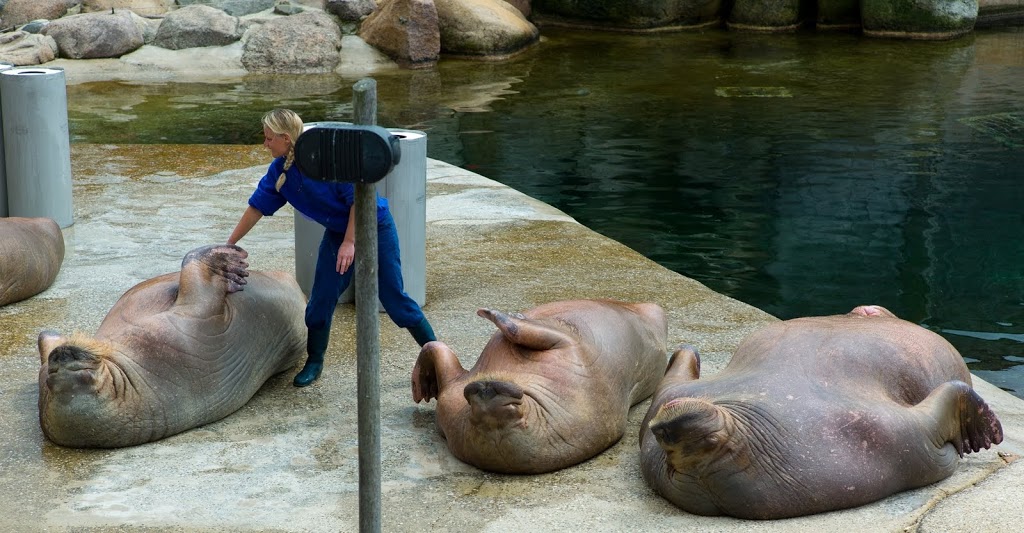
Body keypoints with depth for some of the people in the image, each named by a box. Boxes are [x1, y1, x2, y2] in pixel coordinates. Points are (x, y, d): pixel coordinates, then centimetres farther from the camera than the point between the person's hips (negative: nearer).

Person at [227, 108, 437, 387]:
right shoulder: (279, 169, -6)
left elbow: (358, 198, -24)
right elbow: (257, 207, 5)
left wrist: (350, 242, -24)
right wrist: (229, 245, 9)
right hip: (337, 232, 6)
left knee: (394, 297, -5)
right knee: (321, 298, 1)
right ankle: (314, 362, 19)